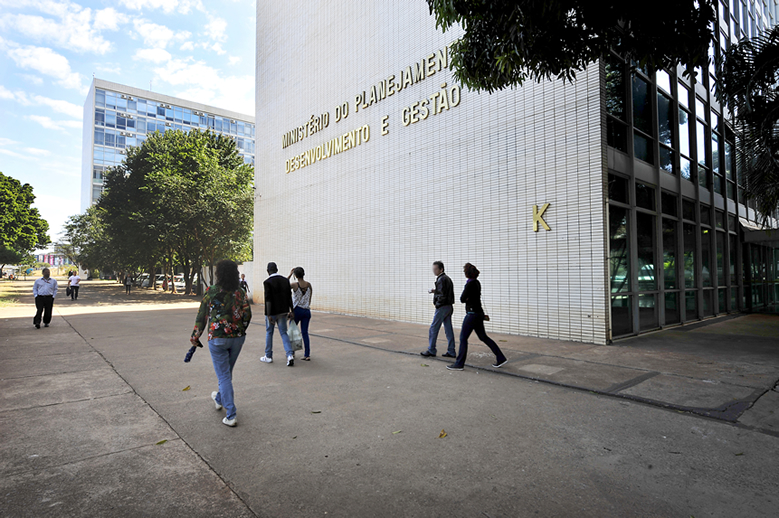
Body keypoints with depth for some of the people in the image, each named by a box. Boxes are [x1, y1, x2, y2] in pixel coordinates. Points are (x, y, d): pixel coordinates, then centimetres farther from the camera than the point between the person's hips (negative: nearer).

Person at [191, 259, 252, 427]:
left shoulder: (211, 291, -9)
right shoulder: (240, 292, -1)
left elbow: (202, 316, -3)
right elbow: (247, 315, 3)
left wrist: (195, 337, 9)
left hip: (217, 338, -4)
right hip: (238, 338, 4)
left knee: (224, 375, 3)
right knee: (227, 372, 23)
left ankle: (231, 416, 2)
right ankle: (219, 399, 48)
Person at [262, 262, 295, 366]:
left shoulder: (267, 282, -12)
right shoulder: (285, 280, 4)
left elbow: (268, 300, -16)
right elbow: (289, 297, 6)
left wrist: (269, 315, -16)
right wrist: (291, 310, 11)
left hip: (272, 312, -4)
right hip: (283, 311, 4)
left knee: (269, 333, 12)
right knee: (283, 333, 9)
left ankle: (268, 356, 22)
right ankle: (290, 355, -5)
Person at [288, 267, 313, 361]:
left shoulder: (295, 285, -12)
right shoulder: (309, 285, -1)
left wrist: (290, 275, 2)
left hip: (297, 310, -3)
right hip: (307, 311, 3)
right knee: (305, 332, 6)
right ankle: (307, 355, 3)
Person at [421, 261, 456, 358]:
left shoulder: (441, 279, -15)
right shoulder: (447, 278, 15)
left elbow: (442, 295, -21)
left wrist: (437, 304, -8)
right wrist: (435, 291, 7)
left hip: (442, 307, -9)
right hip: (449, 306, 9)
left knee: (433, 328, 0)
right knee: (448, 329, 9)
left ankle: (431, 350, 8)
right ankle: (451, 351, 11)